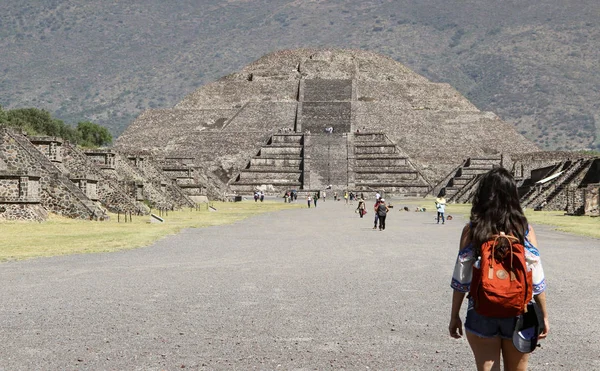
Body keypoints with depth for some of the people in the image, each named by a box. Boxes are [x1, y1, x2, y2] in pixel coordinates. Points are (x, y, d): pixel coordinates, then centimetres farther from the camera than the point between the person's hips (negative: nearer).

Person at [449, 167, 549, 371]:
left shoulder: (471, 231, -6)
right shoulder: (525, 230, -6)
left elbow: (461, 278, -4)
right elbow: (536, 279, -4)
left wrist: (454, 315, 6)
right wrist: (544, 315, 8)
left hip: (481, 313, -1)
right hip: (518, 314, 1)